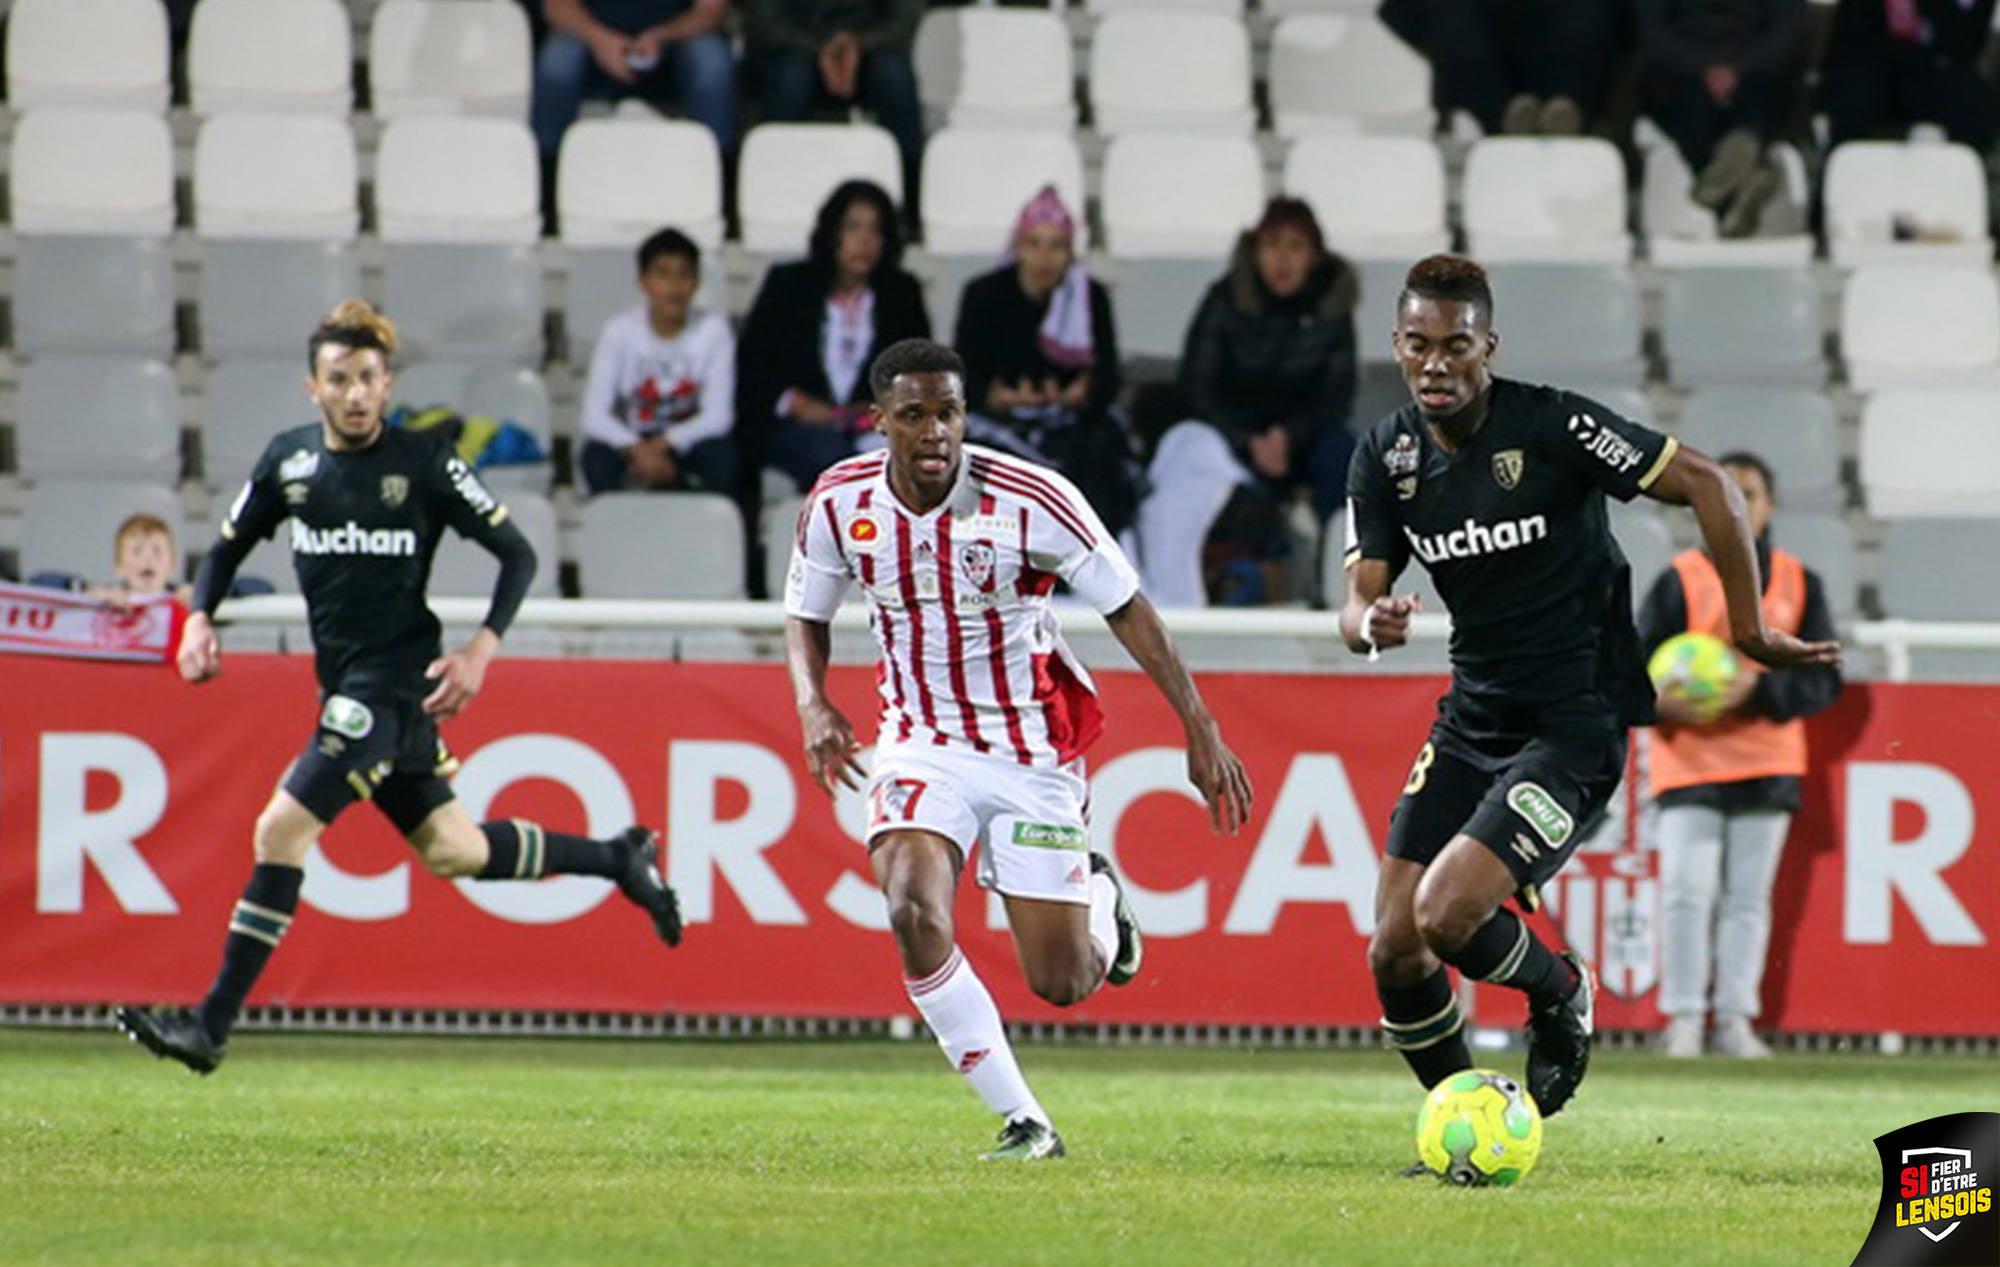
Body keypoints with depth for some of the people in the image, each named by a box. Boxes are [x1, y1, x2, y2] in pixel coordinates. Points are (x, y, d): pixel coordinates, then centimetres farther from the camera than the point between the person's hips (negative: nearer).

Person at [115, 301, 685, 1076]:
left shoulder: (424, 464, -10)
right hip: (345, 684, 7)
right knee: (452, 852, 14)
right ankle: (619, 859, 35)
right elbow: (229, 545, 18)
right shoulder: (288, 460, 5)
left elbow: (517, 554, -4)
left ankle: (213, 1024, -11)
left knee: (282, 830, -15)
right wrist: (200, 620, 0)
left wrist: (482, 649, -16)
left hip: (398, 683, -7)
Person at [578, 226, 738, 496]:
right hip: (630, 441, 0)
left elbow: (718, 416, -16)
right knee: (597, 456, -33)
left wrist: (664, 443, -30)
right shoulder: (620, 331, -12)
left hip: (685, 443, 0)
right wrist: (637, 450, -34)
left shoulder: (713, 330, -11)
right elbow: (594, 415, -17)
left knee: (722, 452, -32)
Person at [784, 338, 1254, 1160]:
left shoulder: (1031, 500, -20)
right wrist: (812, 705, -12)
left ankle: (1099, 896, 41)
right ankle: (1023, 1122, -14)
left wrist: (1201, 731, -12)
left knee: (1062, 985, 1)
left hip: (1031, 748, -2)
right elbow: (806, 614, 8)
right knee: (914, 913, -27)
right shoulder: (840, 503, -10)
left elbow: (1126, 608, -10)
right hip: (921, 743, 2)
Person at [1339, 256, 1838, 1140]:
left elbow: (1708, 487, -13)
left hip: (1575, 726, -6)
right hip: (1470, 724, 6)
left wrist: (1749, 630, -10)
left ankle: (1559, 993, 11)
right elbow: (1357, 603, 1)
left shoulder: (1552, 426, -16)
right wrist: (1371, 624, -24)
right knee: (1394, 952, -1)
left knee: (1449, 915, -22)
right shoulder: (1386, 455, 2)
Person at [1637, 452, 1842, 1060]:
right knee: (1687, 891, -10)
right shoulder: (1680, 581, 2)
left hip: (1768, 765, 2)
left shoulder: (1800, 585, 8)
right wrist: (1664, 701, -22)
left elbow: (1823, 679, 3)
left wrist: (1759, 686, -14)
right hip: (1690, 761, -2)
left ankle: (1736, 1020, 9)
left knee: (1748, 896, 4)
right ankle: (1684, 1019, -4)